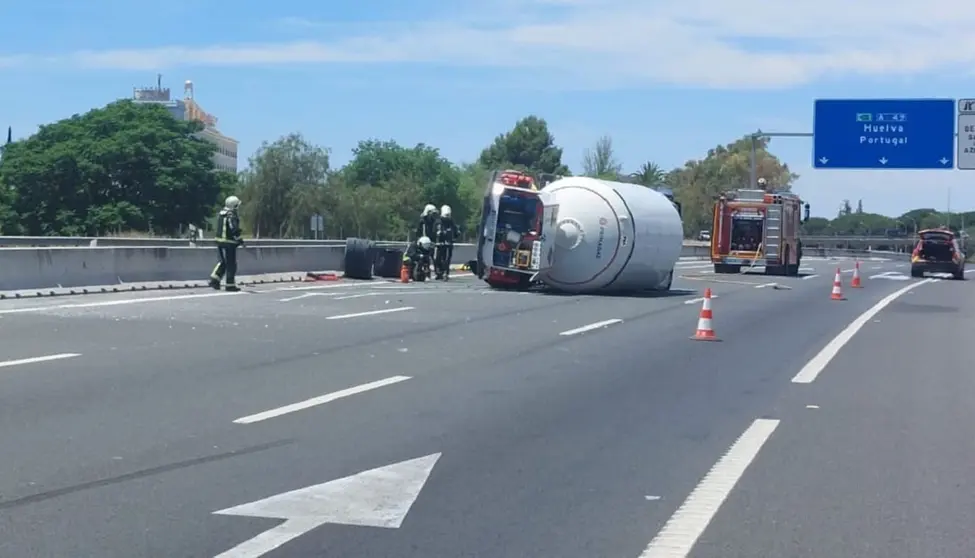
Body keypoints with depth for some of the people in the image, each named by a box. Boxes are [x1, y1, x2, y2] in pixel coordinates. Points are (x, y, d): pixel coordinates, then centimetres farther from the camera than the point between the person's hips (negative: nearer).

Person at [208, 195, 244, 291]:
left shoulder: (220, 214, 9)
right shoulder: (231, 216, -17)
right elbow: (234, 230, -21)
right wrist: (240, 240, -10)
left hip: (219, 240, 8)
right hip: (229, 242, -8)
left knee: (223, 262, 19)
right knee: (231, 264, 1)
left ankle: (214, 279, 8)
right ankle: (230, 285, 5)